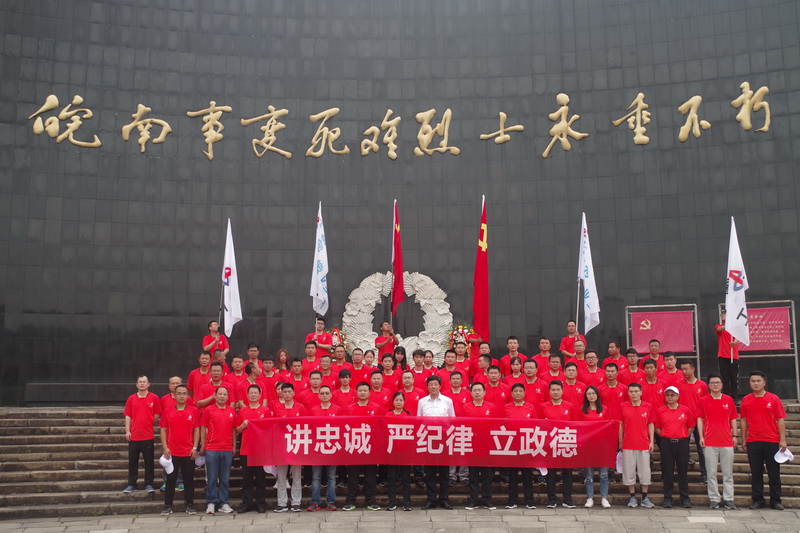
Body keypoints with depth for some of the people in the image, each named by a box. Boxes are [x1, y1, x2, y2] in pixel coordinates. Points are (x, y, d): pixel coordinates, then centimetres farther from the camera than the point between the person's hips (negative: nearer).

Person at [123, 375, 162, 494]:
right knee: (132, 461, 8)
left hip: (148, 435, -2)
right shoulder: (131, 399, 5)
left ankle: (149, 484, 12)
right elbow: (128, 416, 4)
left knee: (149, 461, 4)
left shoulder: (154, 398, 0)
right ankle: (131, 485, 16)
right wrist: (127, 431, -3)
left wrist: (148, 424, 0)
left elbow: (157, 415, 3)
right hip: (134, 435, 2)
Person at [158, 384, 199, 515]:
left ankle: (190, 505, 13)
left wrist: (195, 447, -4)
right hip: (171, 452, 0)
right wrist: (165, 447, -5)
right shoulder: (167, 411, 2)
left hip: (188, 452, 0)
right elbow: (163, 430, 3)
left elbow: (196, 430, 3)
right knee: (170, 480, 6)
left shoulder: (194, 411, 2)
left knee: (189, 480, 5)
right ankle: (168, 506, 14)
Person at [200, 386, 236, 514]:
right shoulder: (208, 410, 1)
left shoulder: (232, 411, 8)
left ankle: (223, 503, 14)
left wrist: (234, 446, 9)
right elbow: (203, 429, 3)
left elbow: (234, 430, 12)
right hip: (211, 449, -2)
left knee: (225, 479, 7)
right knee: (212, 478, 2)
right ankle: (211, 503, 11)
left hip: (227, 450, 2)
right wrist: (202, 446, 0)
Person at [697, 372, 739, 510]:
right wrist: (701, 436, -2)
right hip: (709, 442, -1)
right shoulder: (703, 400, 4)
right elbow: (700, 419, 5)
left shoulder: (729, 400, 7)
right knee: (711, 473, 2)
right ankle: (714, 499, 8)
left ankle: (728, 499, 10)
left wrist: (735, 435, 3)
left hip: (727, 441, 1)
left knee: (728, 472, 4)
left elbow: (733, 419, 11)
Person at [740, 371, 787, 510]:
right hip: (753, 442, 1)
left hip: (772, 441, -1)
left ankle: (775, 501, 14)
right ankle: (758, 500, 14)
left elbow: (780, 420, 0)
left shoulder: (774, 399, 0)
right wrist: (744, 440, 9)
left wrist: (782, 440, -6)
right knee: (756, 473, 6)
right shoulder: (746, 400, 5)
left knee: (774, 472, 5)